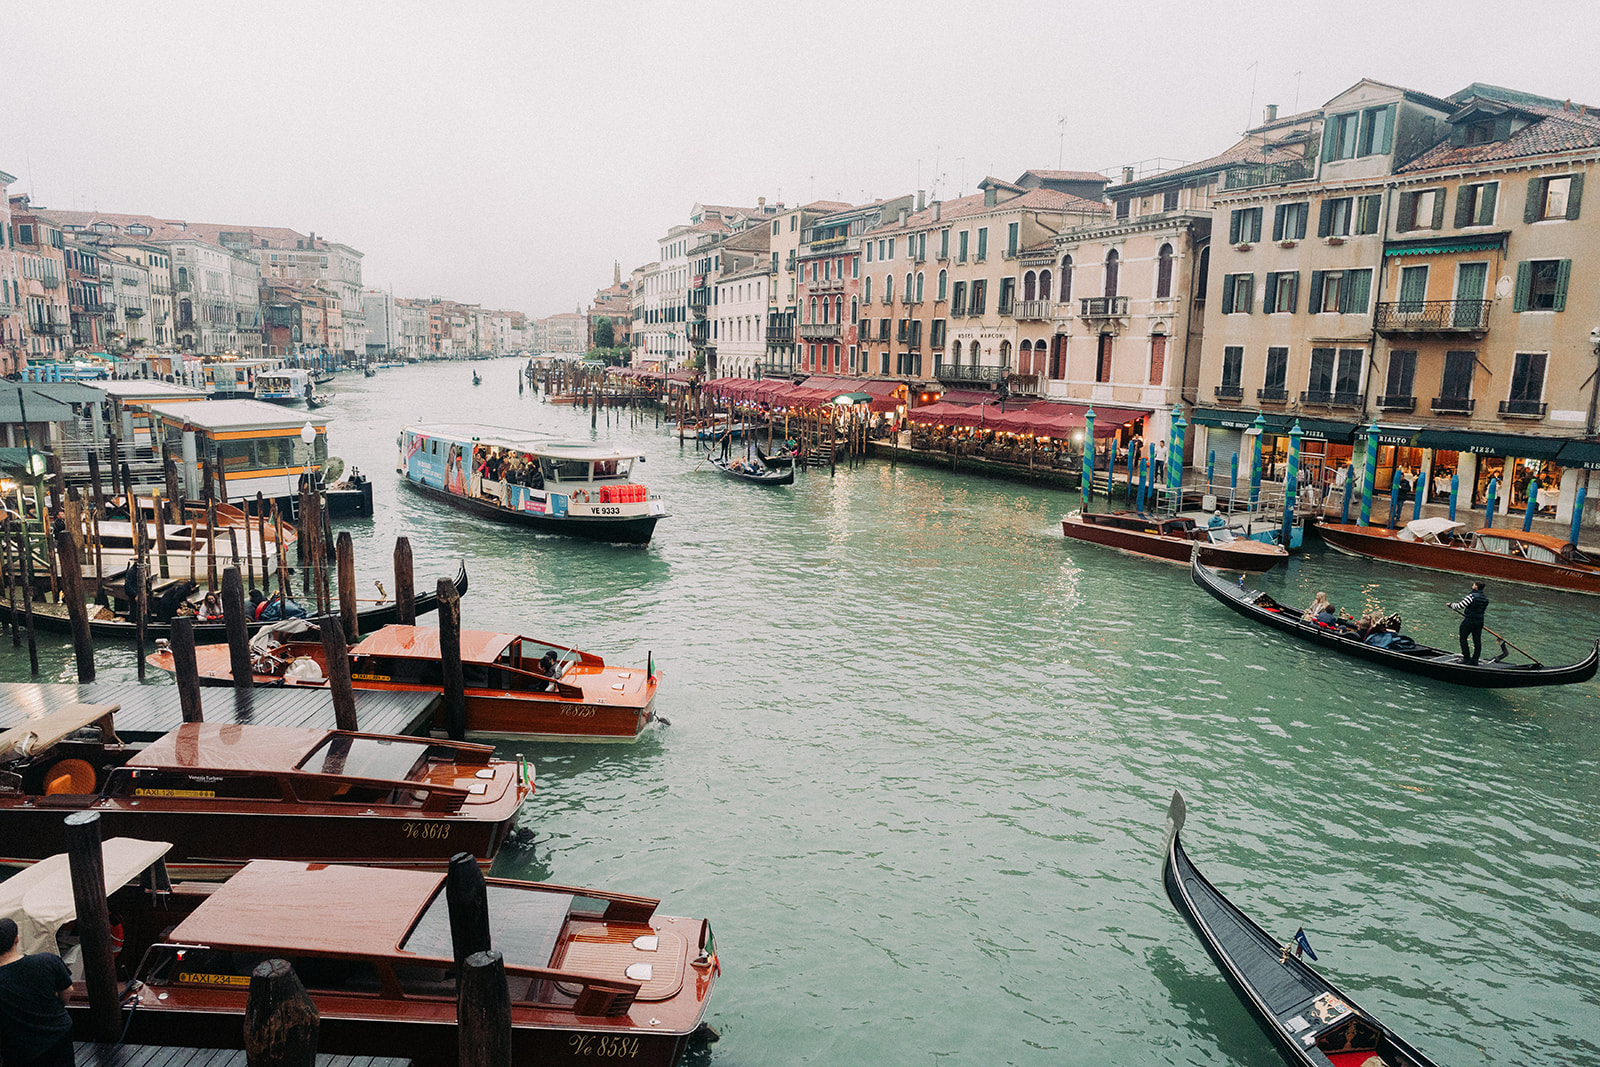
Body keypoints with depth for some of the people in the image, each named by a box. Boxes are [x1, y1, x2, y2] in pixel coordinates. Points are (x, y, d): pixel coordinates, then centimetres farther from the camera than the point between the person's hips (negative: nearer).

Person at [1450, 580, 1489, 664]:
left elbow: (1460, 606, -18)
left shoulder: (1472, 596, -19)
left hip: (1468, 622, -7)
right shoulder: (1486, 598, 5)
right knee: (1477, 641, 12)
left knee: (1463, 639, 6)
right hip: (1479, 622, 7)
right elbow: (1484, 611, 15)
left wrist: (1452, 605, 0)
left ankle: (1467, 658, 4)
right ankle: (1475, 660, 16)